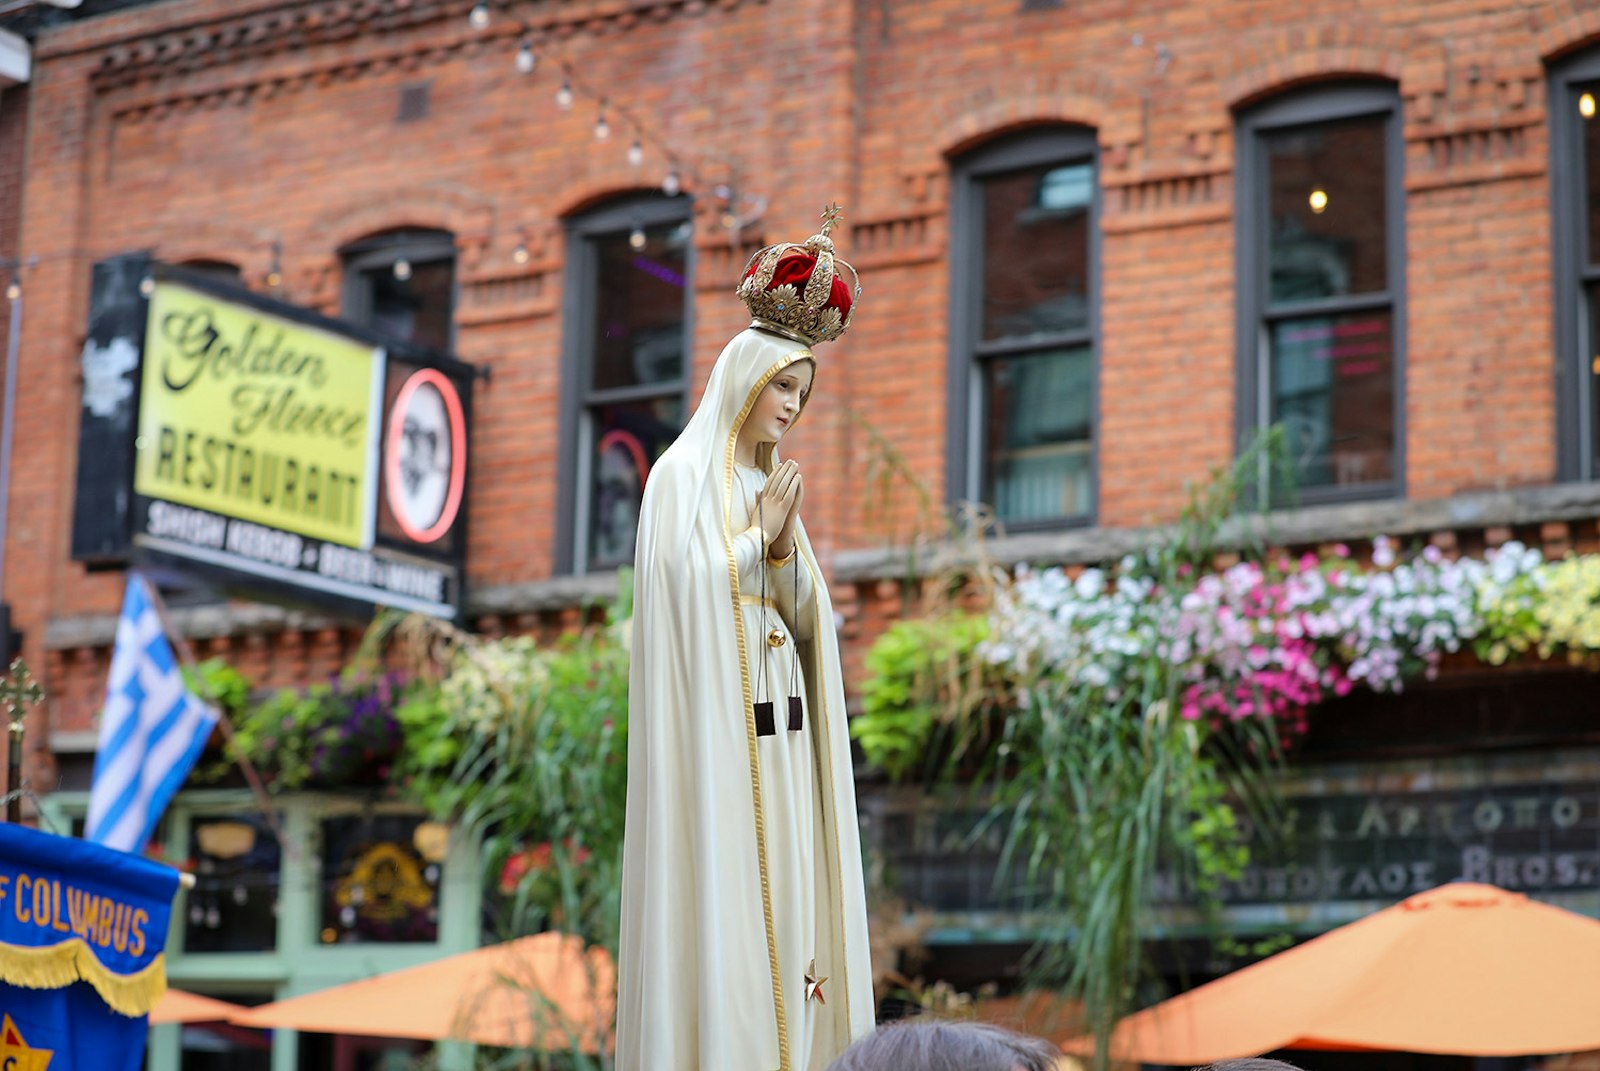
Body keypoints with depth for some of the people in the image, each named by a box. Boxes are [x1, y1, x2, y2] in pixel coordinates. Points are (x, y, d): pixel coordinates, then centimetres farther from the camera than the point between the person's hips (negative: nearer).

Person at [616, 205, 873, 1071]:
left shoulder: (773, 484, 17)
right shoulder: (683, 473, -3)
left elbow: (804, 614, 10)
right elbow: (684, 586, -13)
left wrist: (782, 544, -7)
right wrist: (759, 534, -9)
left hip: (776, 732, 7)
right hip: (711, 729, -7)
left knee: (778, 898, 3)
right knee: (715, 902, -10)